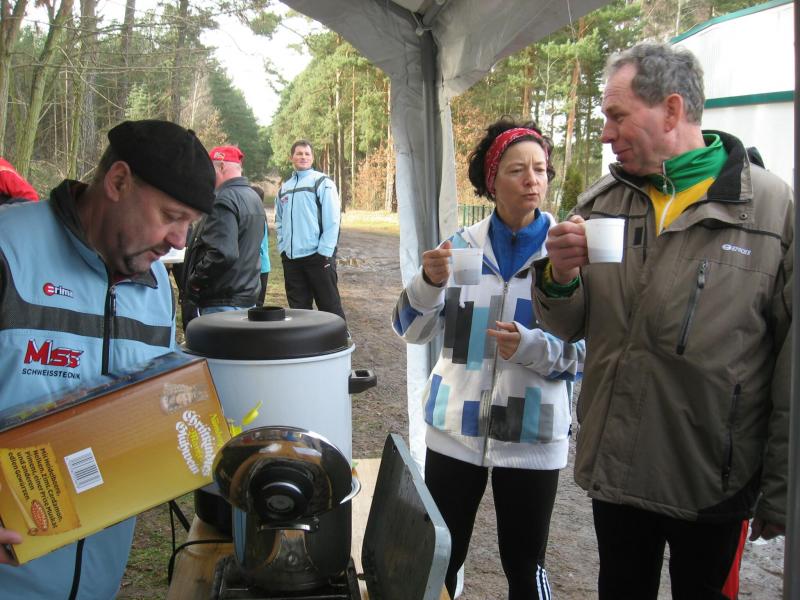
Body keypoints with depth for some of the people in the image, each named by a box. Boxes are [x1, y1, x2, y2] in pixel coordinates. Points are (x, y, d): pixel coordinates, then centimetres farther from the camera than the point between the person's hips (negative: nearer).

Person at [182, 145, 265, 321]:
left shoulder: (225, 200, -17)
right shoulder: (254, 197, 15)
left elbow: (221, 253, -27)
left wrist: (194, 281, -15)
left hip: (222, 303, -10)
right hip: (248, 297, 10)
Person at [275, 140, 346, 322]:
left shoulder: (322, 182, -3)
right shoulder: (284, 187, 15)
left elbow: (332, 221, -9)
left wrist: (324, 252, -14)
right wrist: (283, 247, 7)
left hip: (317, 257, -5)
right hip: (291, 259, 6)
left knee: (329, 305, -1)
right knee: (298, 307, 11)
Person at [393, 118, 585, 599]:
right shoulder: (461, 246, 1)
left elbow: (588, 352, -5)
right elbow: (412, 330, -3)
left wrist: (533, 347, -23)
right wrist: (431, 282, -22)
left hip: (532, 435, -1)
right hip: (455, 429, 2)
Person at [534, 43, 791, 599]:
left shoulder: (774, 205, -11)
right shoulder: (600, 202, 1)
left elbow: (791, 362, -9)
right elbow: (569, 327, 7)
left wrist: (781, 490, -6)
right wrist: (560, 277, -15)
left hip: (715, 480, -3)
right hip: (614, 467, 4)